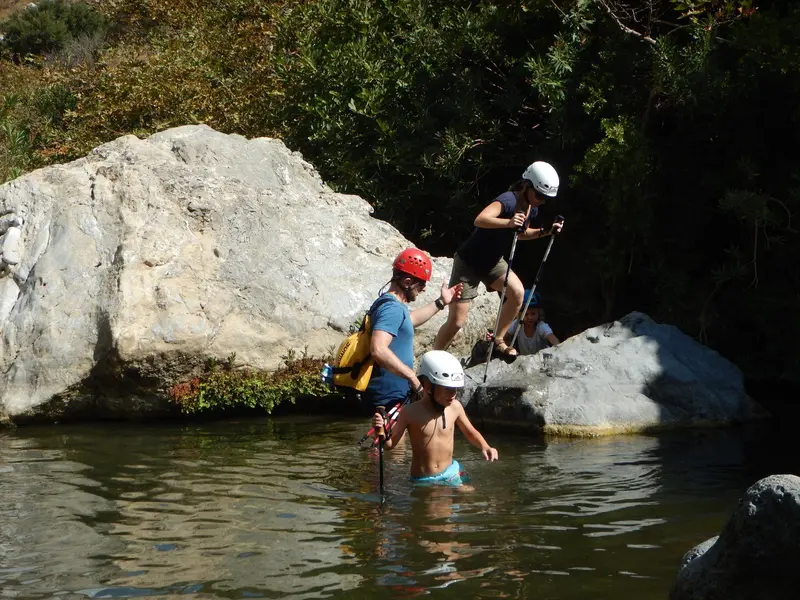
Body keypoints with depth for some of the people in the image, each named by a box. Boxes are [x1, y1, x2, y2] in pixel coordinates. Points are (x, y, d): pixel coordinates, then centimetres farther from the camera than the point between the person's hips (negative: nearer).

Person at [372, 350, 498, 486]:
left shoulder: (455, 407, -4)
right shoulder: (411, 413, -13)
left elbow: (470, 432, 16)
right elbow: (390, 443, -4)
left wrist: (485, 447, -1)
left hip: (450, 475, 3)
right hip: (422, 480, -3)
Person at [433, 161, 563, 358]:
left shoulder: (531, 209, -1)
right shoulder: (508, 200, -28)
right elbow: (480, 220, -46)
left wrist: (545, 232, 2)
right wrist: (508, 222, -62)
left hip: (492, 262, 7)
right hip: (469, 261, -7)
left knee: (517, 292, -19)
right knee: (456, 321, -6)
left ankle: (499, 340, 0)